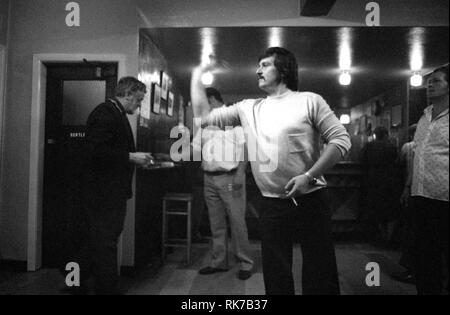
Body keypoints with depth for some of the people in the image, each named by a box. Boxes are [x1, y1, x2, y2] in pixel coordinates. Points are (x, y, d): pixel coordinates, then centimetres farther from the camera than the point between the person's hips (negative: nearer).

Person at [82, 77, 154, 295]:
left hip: (115, 192, 11)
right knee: (105, 244, 0)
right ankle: (108, 288, 12)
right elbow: (95, 150, -25)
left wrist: (138, 159, 12)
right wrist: (131, 157, -21)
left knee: (105, 243, 20)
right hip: (104, 193, -11)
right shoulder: (104, 113, -15)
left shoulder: (117, 115, 18)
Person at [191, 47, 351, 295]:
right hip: (272, 206, 3)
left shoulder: (309, 101, -2)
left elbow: (341, 140, -6)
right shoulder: (248, 109, 9)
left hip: (311, 200, -3)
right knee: (276, 276, 13)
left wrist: (309, 176, -16)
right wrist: (198, 74, 11)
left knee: (320, 274, 8)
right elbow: (204, 117, 10)